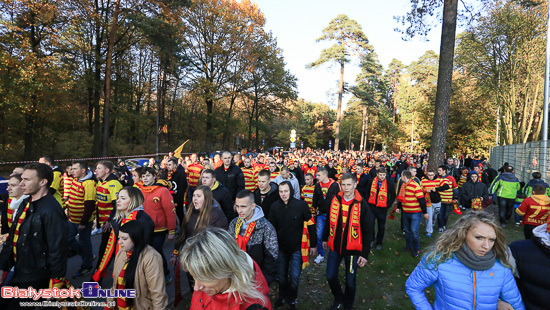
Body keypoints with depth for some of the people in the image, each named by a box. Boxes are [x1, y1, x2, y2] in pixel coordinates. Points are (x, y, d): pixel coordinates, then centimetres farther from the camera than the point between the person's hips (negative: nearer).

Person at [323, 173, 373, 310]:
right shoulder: (335, 200, -4)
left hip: (353, 249, -3)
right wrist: (325, 238, 17)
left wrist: (365, 253, -12)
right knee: (331, 276, 11)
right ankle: (339, 298, 40)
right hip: (335, 247, 3)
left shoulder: (361, 205, -13)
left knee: (350, 282, 10)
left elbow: (368, 231, -10)